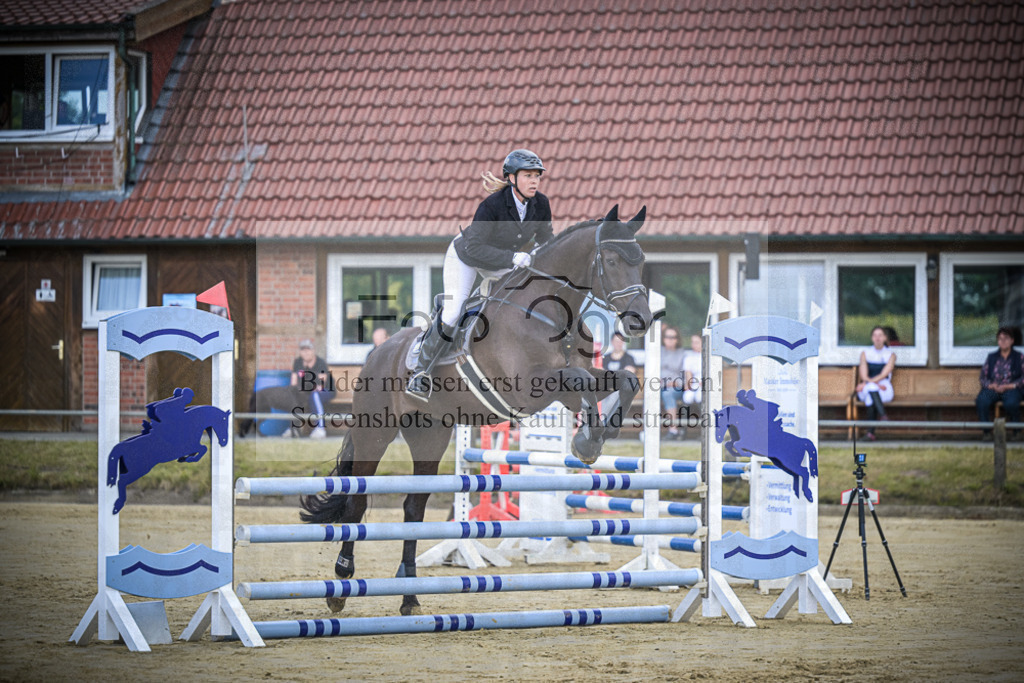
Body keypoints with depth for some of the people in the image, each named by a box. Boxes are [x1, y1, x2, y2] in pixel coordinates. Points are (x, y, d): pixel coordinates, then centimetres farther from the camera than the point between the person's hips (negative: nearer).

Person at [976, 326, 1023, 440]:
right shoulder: (991, 357, 18)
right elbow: (983, 377, 12)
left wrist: (1009, 386, -12)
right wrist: (992, 385, -10)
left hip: (1011, 389, -2)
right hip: (993, 388, 2)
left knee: (1011, 403, -38)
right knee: (982, 401, -33)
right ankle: (986, 431, -21)